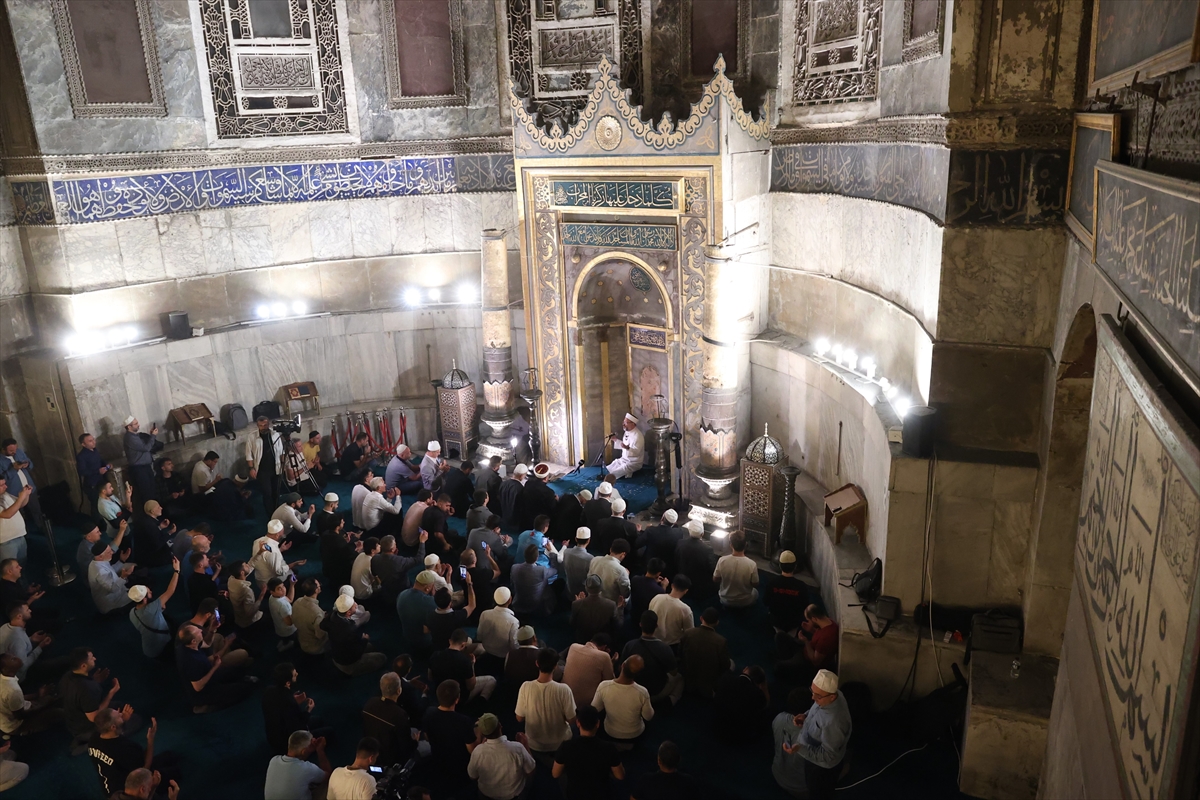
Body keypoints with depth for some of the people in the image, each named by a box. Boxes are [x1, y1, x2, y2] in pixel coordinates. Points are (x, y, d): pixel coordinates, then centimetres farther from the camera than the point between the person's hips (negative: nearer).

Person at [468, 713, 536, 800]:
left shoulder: (478, 751, -32)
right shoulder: (517, 748, -33)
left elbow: (473, 777, -11)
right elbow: (531, 771, -15)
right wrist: (525, 744, -7)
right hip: (515, 793, 0)